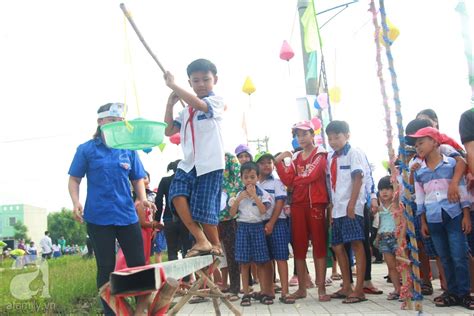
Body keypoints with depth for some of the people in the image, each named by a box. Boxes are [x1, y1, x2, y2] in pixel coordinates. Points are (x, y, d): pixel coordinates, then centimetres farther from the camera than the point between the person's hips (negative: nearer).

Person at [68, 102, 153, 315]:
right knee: (106, 267, 6)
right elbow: (74, 179, 2)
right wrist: (76, 202, -15)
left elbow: (137, 179, 12)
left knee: (138, 263, 5)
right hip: (98, 217, -2)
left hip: (127, 215, 3)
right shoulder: (86, 149, 0)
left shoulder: (129, 149, 7)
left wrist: (142, 199, -6)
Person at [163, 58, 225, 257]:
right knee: (177, 194, -19)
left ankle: (215, 245, 20)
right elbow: (169, 131, 14)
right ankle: (201, 241, -12)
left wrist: (172, 85, -16)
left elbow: (198, 104, -21)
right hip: (188, 163, 5)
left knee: (205, 209, -4)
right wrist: (170, 103, 7)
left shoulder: (216, 101, 1)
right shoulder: (186, 110, 19)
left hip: (210, 164, -5)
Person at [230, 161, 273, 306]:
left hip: (257, 226, -2)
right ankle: (246, 294, 8)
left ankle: (264, 292, 9)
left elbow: (263, 211, -13)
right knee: (244, 263, 2)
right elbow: (232, 213, 3)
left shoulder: (262, 193, 0)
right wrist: (239, 199, -9)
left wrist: (254, 195, -14)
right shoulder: (239, 194, 8)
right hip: (243, 227, 2)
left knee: (260, 262, 2)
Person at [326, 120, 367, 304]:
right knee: (337, 246, 9)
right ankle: (346, 287, 19)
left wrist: (352, 203, -20)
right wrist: (332, 207, 12)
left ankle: (359, 290, -6)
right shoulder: (331, 158, 16)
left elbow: (358, 179, -12)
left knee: (356, 244, -8)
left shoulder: (354, 153, -3)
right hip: (337, 208, 8)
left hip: (351, 207, -8)